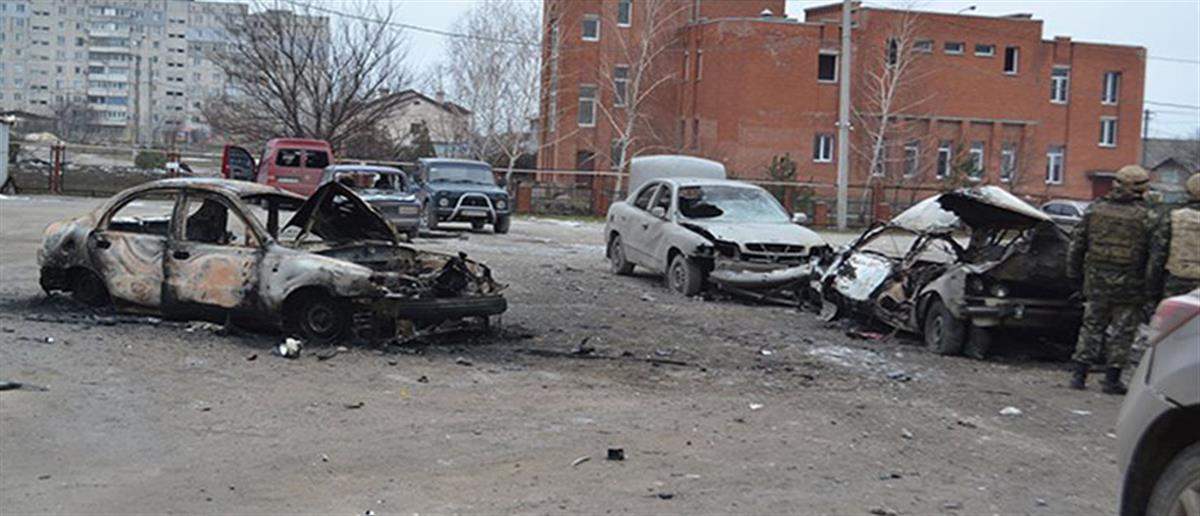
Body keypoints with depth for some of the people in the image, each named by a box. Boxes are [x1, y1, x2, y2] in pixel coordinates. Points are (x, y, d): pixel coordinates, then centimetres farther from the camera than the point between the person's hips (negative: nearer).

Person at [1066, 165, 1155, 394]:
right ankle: (1112, 379, 9)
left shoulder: (1095, 209, 2)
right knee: (1122, 330, 6)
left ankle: (1079, 374, 12)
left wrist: (1074, 272, 15)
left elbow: (1077, 243, 6)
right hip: (1128, 284, -3)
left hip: (1096, 280, 3)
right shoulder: (1145, 217, -8)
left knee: (1092, 325, 13)